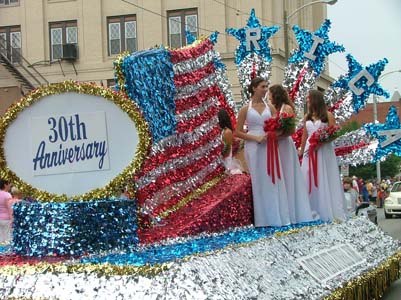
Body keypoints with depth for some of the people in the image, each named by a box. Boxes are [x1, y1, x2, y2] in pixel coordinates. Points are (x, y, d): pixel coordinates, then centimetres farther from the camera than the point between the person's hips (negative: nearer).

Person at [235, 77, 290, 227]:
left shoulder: (270, 107, 9)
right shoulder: (246, 109, 1)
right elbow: (238, 132, -1)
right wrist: (256, 138, -12)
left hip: (269, 147, 2)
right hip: (254, 148, -2)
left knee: (272, 181, 1)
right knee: (258, 182, 0)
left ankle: (276, 216, 6)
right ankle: (262, 218, 5)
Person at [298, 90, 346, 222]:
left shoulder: (327, 115, -3)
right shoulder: (307, 117, 12)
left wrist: (319, 143, -19)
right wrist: (301, 151, 18)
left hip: (324, 150, -5)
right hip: (310, 150, 5)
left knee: (324, 180, -3)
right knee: (310, 180, 3)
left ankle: (327, 212, 3)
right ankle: (313, 211, 7)